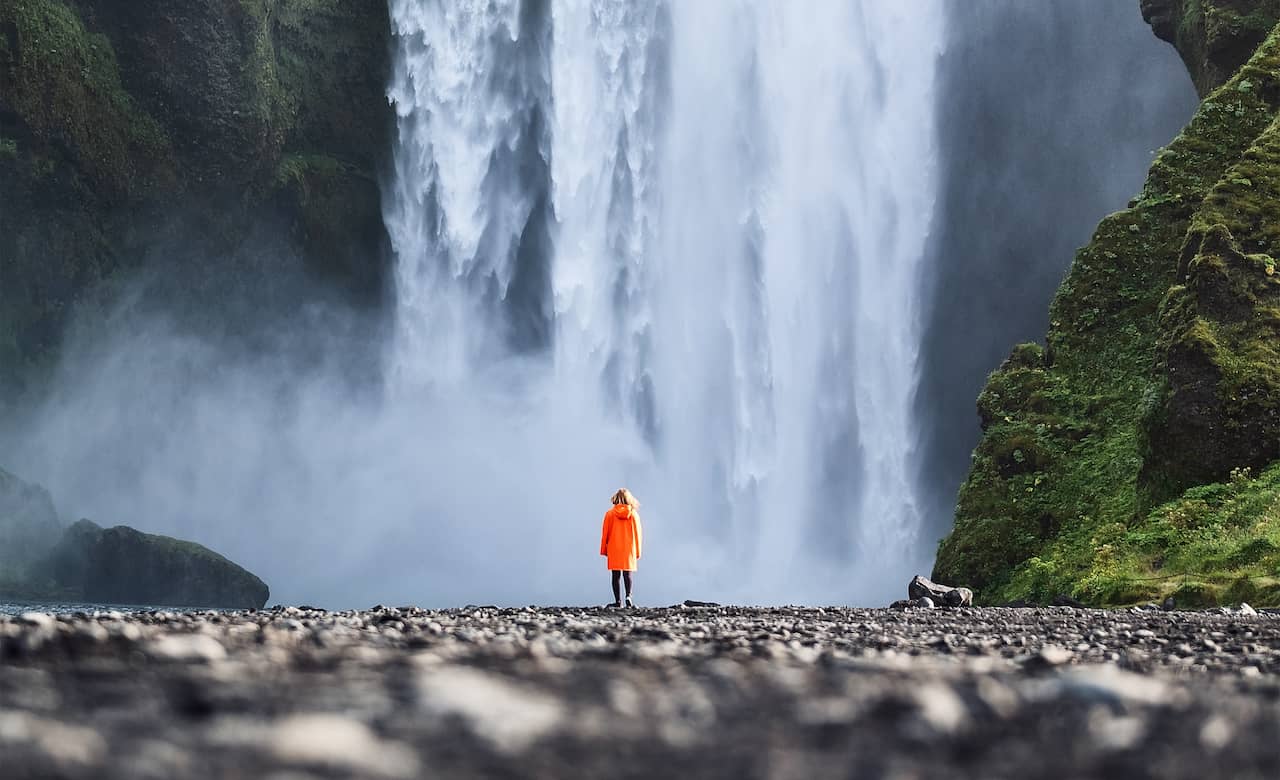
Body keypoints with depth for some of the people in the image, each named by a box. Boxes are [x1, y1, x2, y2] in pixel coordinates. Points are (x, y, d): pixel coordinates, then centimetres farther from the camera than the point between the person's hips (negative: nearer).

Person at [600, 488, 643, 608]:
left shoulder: (610, 514, -4)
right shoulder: (634, 514, -2)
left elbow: (605, 533, 0)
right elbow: (638, 534, 2)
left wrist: (604, 550, 10)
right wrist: (637, 552, 11)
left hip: (614, 549, -1)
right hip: (629, 549, 1)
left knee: (616, 575, 5)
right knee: (628, 574, 7)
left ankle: (618, 600, 1)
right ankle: (628, 596, -14)